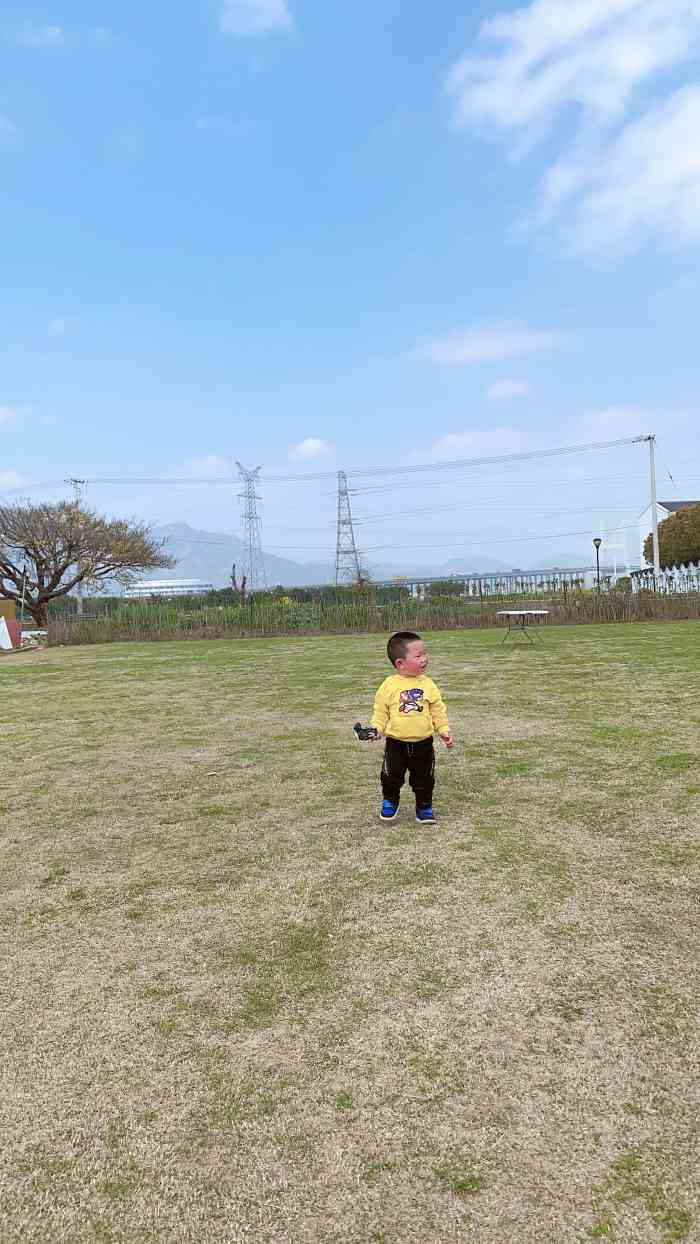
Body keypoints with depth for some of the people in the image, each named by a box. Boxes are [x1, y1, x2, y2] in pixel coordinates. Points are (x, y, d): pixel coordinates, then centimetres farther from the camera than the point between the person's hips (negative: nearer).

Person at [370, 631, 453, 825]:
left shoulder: (428, 684, -3)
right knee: (391, 778, 8)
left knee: (424, 780, 12)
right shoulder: (389, 685, -10)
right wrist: (377, 730, -14)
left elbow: (438, 710, 5)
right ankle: (390, 801, 34)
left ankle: (424, 806, 32)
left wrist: (444, 731, -3)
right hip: (396, 743, -2)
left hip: (423, 743, 2)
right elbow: (380, 712, -2)